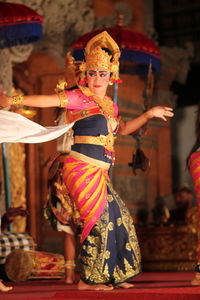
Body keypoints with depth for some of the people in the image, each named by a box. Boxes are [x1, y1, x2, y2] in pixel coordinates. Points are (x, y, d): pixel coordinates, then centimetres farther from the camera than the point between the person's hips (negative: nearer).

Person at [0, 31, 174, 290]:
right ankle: (88, 279, 0)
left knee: (117, 218, 9)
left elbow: (122, 129, 32)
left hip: (98, 172, 8)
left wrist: (149, 115, 26)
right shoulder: (80, 98, -6)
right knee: (101, 218, -9)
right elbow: (49, 100, -14)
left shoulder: (109, 105, 17)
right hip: (82, 168, -8)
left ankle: (112, 276, 17)